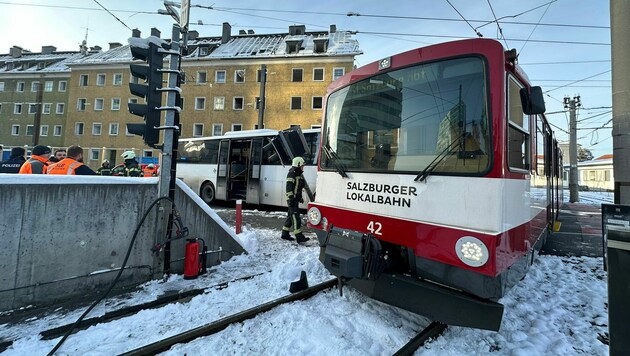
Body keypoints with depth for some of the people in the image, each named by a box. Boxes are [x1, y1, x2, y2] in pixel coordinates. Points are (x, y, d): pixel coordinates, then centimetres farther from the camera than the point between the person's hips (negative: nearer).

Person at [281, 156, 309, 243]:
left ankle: (285, 234, 25)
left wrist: (300, 197, 25)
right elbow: (289, 187, -19)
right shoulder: (292, 173, -12)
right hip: (292, 199, -10)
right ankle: (299, 237, -11)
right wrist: (291, 198, -24)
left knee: (291, 216, 15)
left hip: (296, 199, 10)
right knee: (295, 217, -11)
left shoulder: (299, 174, 19)